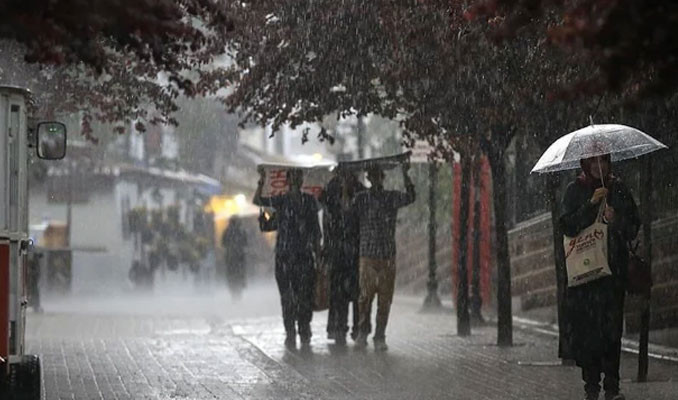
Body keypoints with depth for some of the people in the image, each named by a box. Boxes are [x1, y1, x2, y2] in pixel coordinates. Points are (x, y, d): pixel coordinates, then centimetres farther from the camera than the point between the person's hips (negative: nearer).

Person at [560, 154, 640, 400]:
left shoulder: (618, 189, 11)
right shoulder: (575, 190, 6)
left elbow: (633, 227, 10)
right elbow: (568, 225, -6)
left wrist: (616, 220, -9)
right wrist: (591, 203, -14)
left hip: (614, 267, 1)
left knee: (612, 326, -4)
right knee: (586, 325, -6)